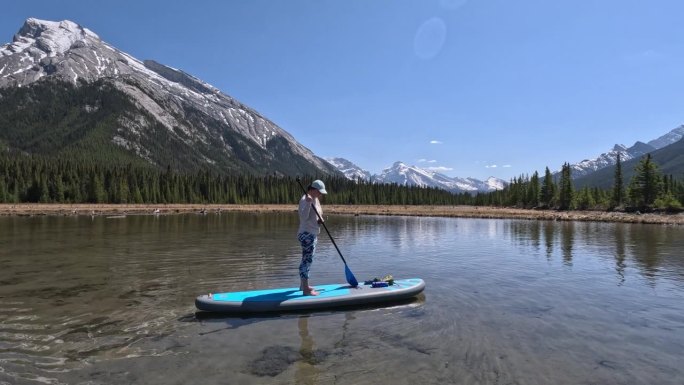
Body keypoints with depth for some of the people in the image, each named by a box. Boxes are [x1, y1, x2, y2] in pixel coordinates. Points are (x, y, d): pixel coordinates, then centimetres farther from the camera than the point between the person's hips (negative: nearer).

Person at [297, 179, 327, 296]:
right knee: (307, 260, -9)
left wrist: (320, 219, 0)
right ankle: (306, 289, -6)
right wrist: (308, 203, -36)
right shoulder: (305, 200, -16)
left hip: (313, 234, 10)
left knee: (307, 260, 16)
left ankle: (303, 285, 28)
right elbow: (303, 217, -27)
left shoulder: (316, 199, 13)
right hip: (307, 234, -10)